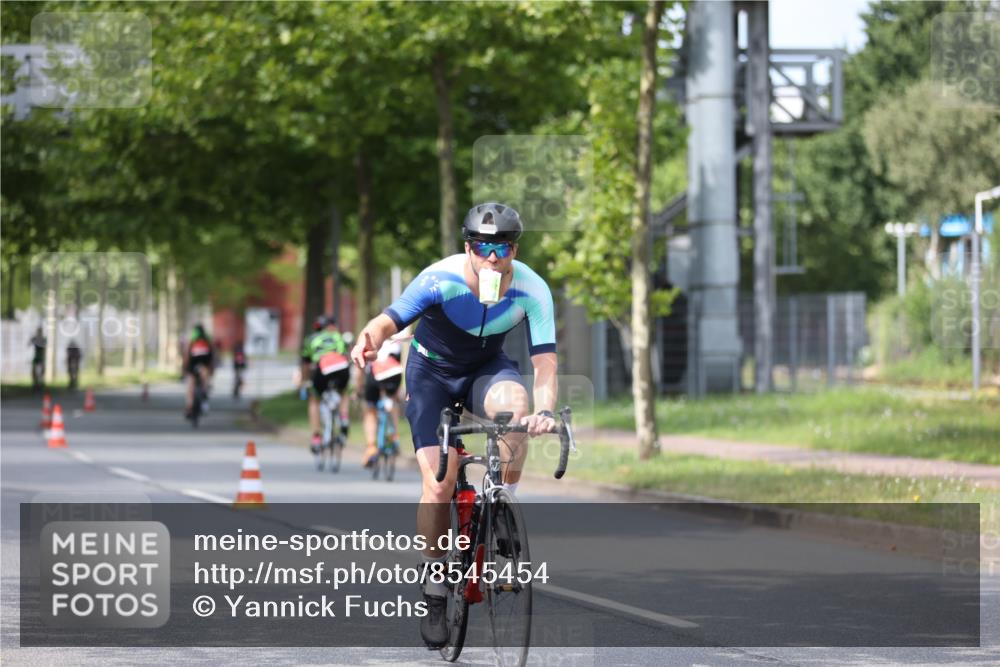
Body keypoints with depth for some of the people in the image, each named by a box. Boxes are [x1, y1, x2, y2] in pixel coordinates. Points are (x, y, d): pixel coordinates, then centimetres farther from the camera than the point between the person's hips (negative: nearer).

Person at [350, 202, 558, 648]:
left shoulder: (532, 290, -24)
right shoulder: (440, 280, -29)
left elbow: (544, 362, -27)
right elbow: (389, 320, -35)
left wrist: (544, 410, -47)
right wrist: (370, 340, -60)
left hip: (486, 368, 2)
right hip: (432, 371, -2)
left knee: (515, 401, -35)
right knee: (439, 481, -13)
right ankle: (434, 593, 4)